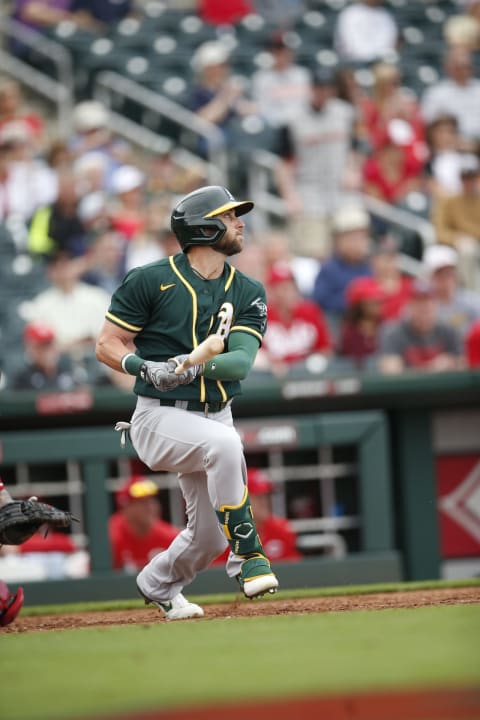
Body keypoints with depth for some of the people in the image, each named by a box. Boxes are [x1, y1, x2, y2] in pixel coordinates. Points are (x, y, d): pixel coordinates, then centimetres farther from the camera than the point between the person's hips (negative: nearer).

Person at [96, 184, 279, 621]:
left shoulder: (248, 293, 3)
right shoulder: (151, 281, -8)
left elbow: (242, 362, -10)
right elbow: (108, 346, -4)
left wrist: (197, 365, -30)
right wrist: (147, 368, -23)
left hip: (216, 416, 6)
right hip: (160, 417, -6)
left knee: (210, 535, 9)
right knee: (225, 444, -35)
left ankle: (158, 585, 40)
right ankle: (247, 556, -26)